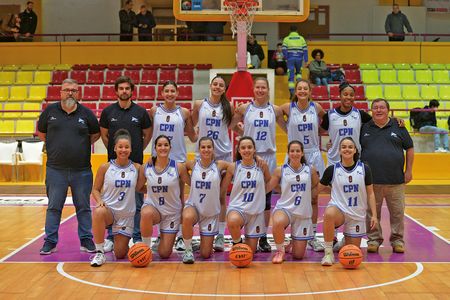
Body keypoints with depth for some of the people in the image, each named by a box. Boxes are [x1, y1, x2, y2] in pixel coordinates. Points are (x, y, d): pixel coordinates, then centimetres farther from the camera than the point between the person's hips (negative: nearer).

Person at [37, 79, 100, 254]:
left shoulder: (86, 113, 2)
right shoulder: (50, 111, 3)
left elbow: (96, 134, 15)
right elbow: (40, 132, 16)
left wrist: (84, 146, 5)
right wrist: (54, 146, 7)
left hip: (82, 170, 0)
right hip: (56, 169, 0)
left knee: (83, 207, 8)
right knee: (53, 207, 5)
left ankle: (86, 240, 17)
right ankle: (50, 242, 13)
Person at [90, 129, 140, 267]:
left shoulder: (136, 168, 0)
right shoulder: (105, 167, -3)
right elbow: (95, 189, 1)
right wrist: (100, 201, -17)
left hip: (127, 214, 2)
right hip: (108, 209, -1)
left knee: (120, 254, -1)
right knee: (98, 212, -40)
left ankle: (119, 240, 38)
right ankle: (99, 253, -24)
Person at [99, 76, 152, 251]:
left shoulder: (141, 112, 1)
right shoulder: (108, 112, 3)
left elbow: (147, 135, 12)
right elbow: (103, 134, 14)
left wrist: (138, 150, 7)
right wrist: (113, 150, 9)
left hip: (136, 163, -1)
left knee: (137, 203, 3)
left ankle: (137, 238, 11)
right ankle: (111, 238, 14)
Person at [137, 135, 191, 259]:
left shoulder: (179, 167, -11)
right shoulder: (145, 168, -6)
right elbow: (138, 187, 8)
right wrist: (154, 190, 0)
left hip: (172, 212, 0)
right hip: (152, 206, 0)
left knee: (164, 254, -2)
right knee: (146, 214, -40)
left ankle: (165, 236, 35)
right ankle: (146, 247, -15)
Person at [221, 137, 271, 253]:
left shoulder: (262, 165, -4)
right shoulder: (233, 167, -5)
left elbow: (270, 183, 13)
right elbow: (222, 187, 3)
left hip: (256, 211, 1)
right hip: (237, 207, -1)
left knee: (250, 252, 4)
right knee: (232, 222, -39)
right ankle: (237, 243, -7)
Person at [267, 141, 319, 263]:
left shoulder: (311, 170, 2)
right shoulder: (280, 170, -2)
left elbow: (317, 187, 18)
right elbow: (266, 188, 0)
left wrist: (310, 196, 1)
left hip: (303, 213, 2)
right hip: (284, 208, -2)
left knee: (298, 255, 2)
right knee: (278, 223, -41)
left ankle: (294, 242, 41)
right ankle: (280, 250, -10)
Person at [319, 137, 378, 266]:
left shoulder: (364, 169, -2)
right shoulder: (332, 170, -4)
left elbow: (370, 193, 3)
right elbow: (318, 189, 10)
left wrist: (374, 214, -1)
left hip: (357, 214, 2)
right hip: (338, 209, -2)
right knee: (329, 214, -40)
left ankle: (345, 241, 42)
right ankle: (328, 253, -25)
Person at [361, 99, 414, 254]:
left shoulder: (398, 127, 8)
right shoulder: (365, 129, 8)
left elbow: (409, 148, 11)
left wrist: (408, 170, 5)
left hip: (395, 180, 0)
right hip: (371, 181, 0)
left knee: (397, 212, 4)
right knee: (372, 212, 5)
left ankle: (397, 239, 17)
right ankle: (374, 239, 17)